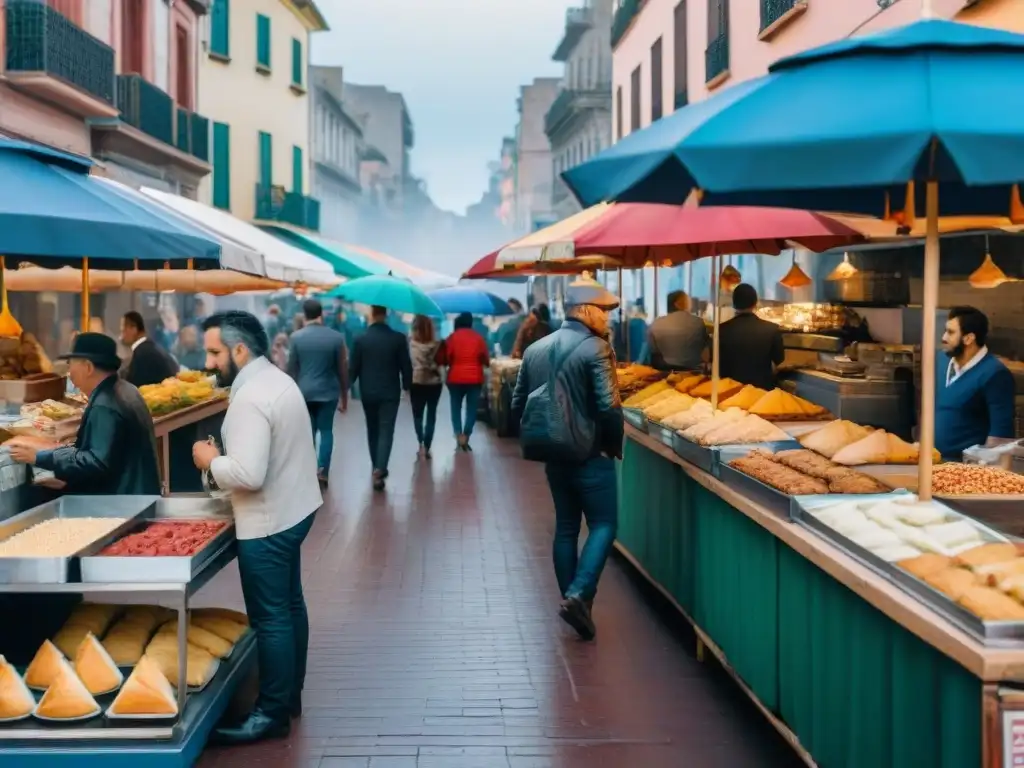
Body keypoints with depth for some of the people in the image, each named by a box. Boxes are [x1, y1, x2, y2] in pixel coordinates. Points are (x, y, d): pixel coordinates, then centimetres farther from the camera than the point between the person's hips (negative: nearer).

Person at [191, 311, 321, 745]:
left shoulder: (250, 399, -24)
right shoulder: (277, 379, 6)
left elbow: (248, 475, -30)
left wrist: (211, 460, -14)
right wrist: (226, 457, 9)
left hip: (268, 523, -10)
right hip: (293, 510, 10)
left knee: (270, 618, 0)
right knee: (289, 606, 19)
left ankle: (273, 714, 10)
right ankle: (289, 694, 32)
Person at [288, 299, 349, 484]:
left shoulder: (296, 337, -5)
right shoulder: (336, 337, -6)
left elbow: (292, 368, 2)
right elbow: (342, 370, -1)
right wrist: (344, 397, 8)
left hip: (303, 392, 1)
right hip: (328, 392, 0)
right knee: (326, 430, 9)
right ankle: (323, 471, 2)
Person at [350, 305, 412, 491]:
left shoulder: (361, 339, -5)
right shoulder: (398, 338, -8)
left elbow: (354, 368, -2)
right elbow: (406, 365, -3)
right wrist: (406, 385, 13)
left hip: (368, 392, 2)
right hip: (390, 392, -2)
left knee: (372, 431, 17)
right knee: (386, 432, -2)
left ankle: (378, 468, 26)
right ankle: (379, 469, -18)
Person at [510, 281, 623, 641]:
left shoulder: (536, 349, 8)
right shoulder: (595, 348, -12)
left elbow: (518, 403, 9)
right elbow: (608, 406, -19)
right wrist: (616, 445, -4)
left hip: (553, 453, 7)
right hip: (590, 453, -7)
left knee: (565, 527, 14)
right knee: (604, 525, 1)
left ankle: (573, 603, 19)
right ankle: (578, 596, -13)